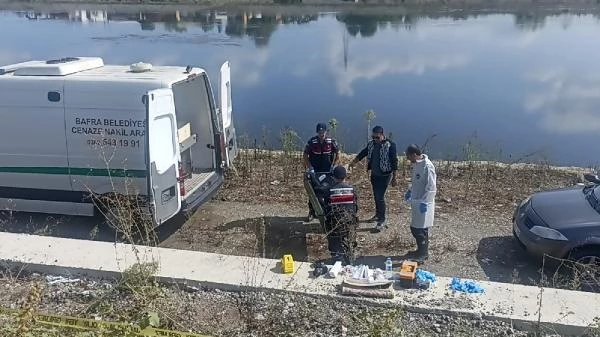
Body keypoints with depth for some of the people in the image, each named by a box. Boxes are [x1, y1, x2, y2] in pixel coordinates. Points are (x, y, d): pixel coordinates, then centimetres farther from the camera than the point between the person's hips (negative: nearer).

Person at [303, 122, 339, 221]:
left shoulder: (331, 141, -2)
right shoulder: (311, 142, -6)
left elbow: (337, 154, 8)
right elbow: (305, 155, 0)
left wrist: (334, 166, -1)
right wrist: (309, 167, -9)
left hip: (328, 171, 1)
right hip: (314, 171, -1)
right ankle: (311, 212, 5)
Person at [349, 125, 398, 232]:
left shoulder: (390, 145, -16)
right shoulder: (371, 143, 2)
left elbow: (394, 161, -14)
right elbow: (363, 153, 16)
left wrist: (394, 178, -13)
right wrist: (353, 162, 10)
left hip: (385, 175, -6)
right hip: (374, 174, 6)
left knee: (380, 197, -9)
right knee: (376, 196, 17)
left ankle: (381, 220, 1)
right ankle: (378, 215, 34)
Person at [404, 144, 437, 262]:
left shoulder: (427, 166, -22)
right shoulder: (416, 164, 6)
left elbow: (431, 187, -22)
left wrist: (424, 202, -22)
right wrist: (409, 190, 13)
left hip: (423, 203, -9)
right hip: (416, 201, 9)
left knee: (420, 230, 0)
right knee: (415, 228, 17)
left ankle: (423, 254, 15)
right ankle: (421, 251, 31)